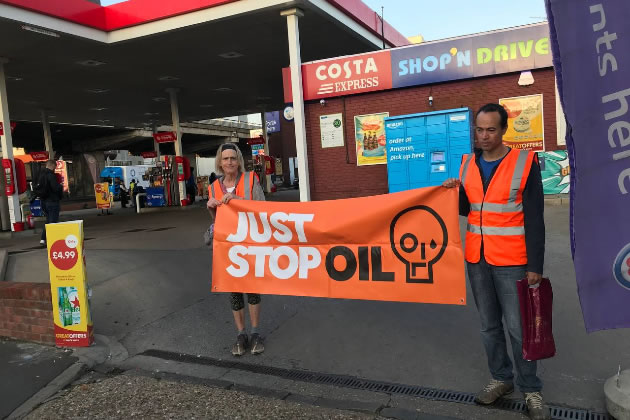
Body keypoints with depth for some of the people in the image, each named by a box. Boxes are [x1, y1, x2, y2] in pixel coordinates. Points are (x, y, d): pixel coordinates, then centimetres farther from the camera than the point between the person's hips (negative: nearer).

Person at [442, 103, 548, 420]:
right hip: (476, 259, 5)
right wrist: (455, 194, -9)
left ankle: (531, 390, 20)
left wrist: (535, 265, -12)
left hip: (511, 262, -4)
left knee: (518, 328, 3)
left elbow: (534, 219, -9)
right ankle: (501, 379, 31)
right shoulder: (468, 163, 5)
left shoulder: (524, 162, -8)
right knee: (489, 326, 15)